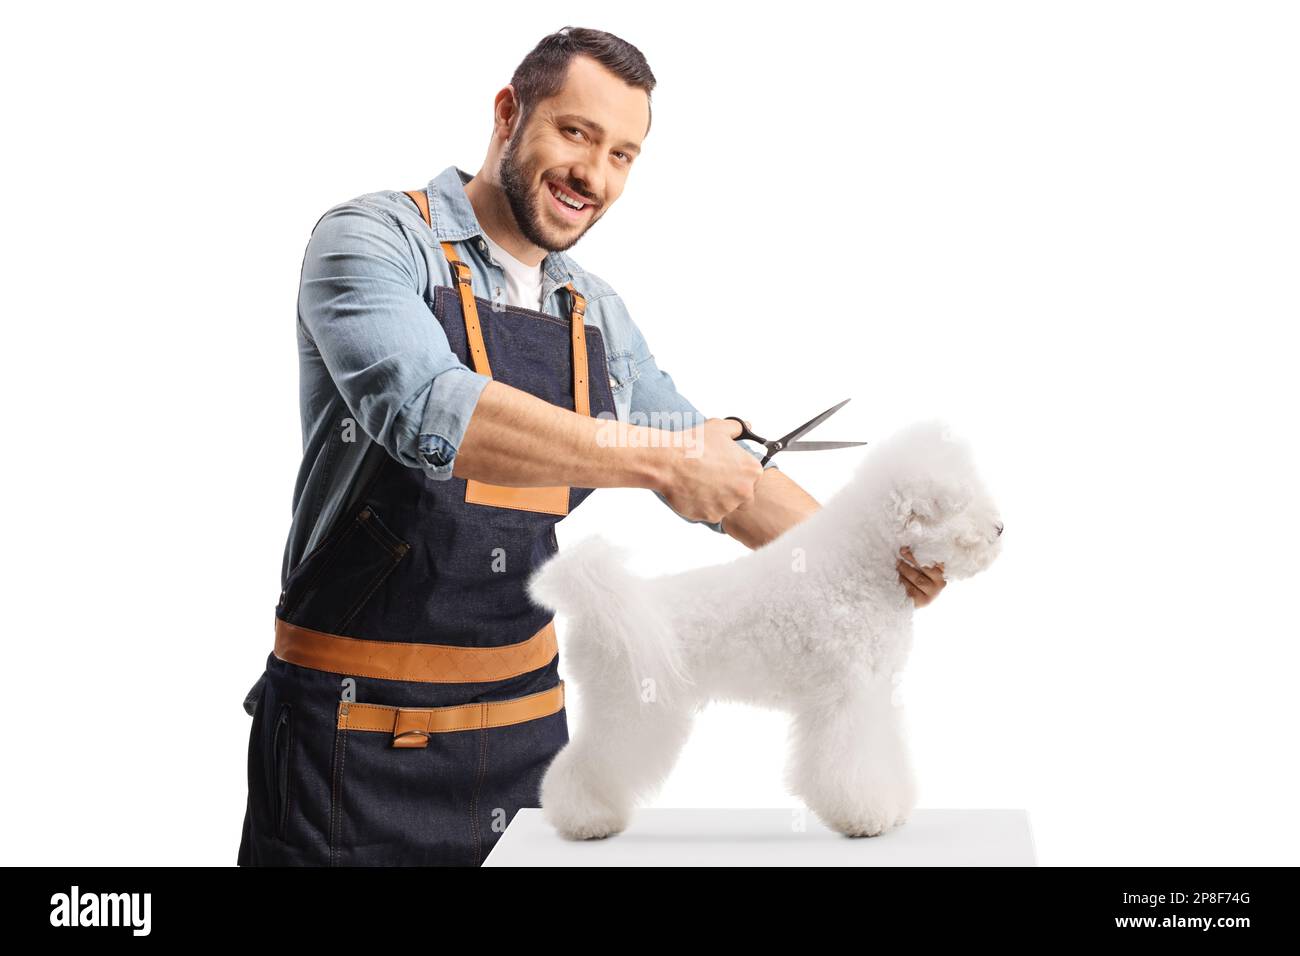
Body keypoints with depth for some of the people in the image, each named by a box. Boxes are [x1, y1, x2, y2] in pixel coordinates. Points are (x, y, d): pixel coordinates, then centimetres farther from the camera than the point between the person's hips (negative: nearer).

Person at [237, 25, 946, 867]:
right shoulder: (375, 239, -9)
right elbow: (425, 410, -29)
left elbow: (725, 470, 14)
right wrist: (655, 458, -28)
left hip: (528, 715, 6)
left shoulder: (598, 316, 9)